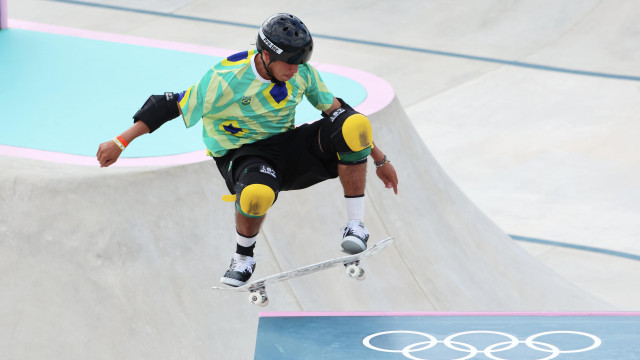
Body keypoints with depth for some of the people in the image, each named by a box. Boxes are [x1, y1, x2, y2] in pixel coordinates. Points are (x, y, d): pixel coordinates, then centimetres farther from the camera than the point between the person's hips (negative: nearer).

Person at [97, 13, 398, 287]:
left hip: (288, 148, 4)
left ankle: (356, 226, -17)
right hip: (242, 155, -4)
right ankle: (243, 258, -11)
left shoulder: (301, 71, -7)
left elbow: (336, 109, 5)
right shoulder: (225, 81, -21)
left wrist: (379, 158, 8)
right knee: (257, 193, -44)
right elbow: (172, 107, -15)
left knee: (354, 125, -23)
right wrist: (120, 143, -16)